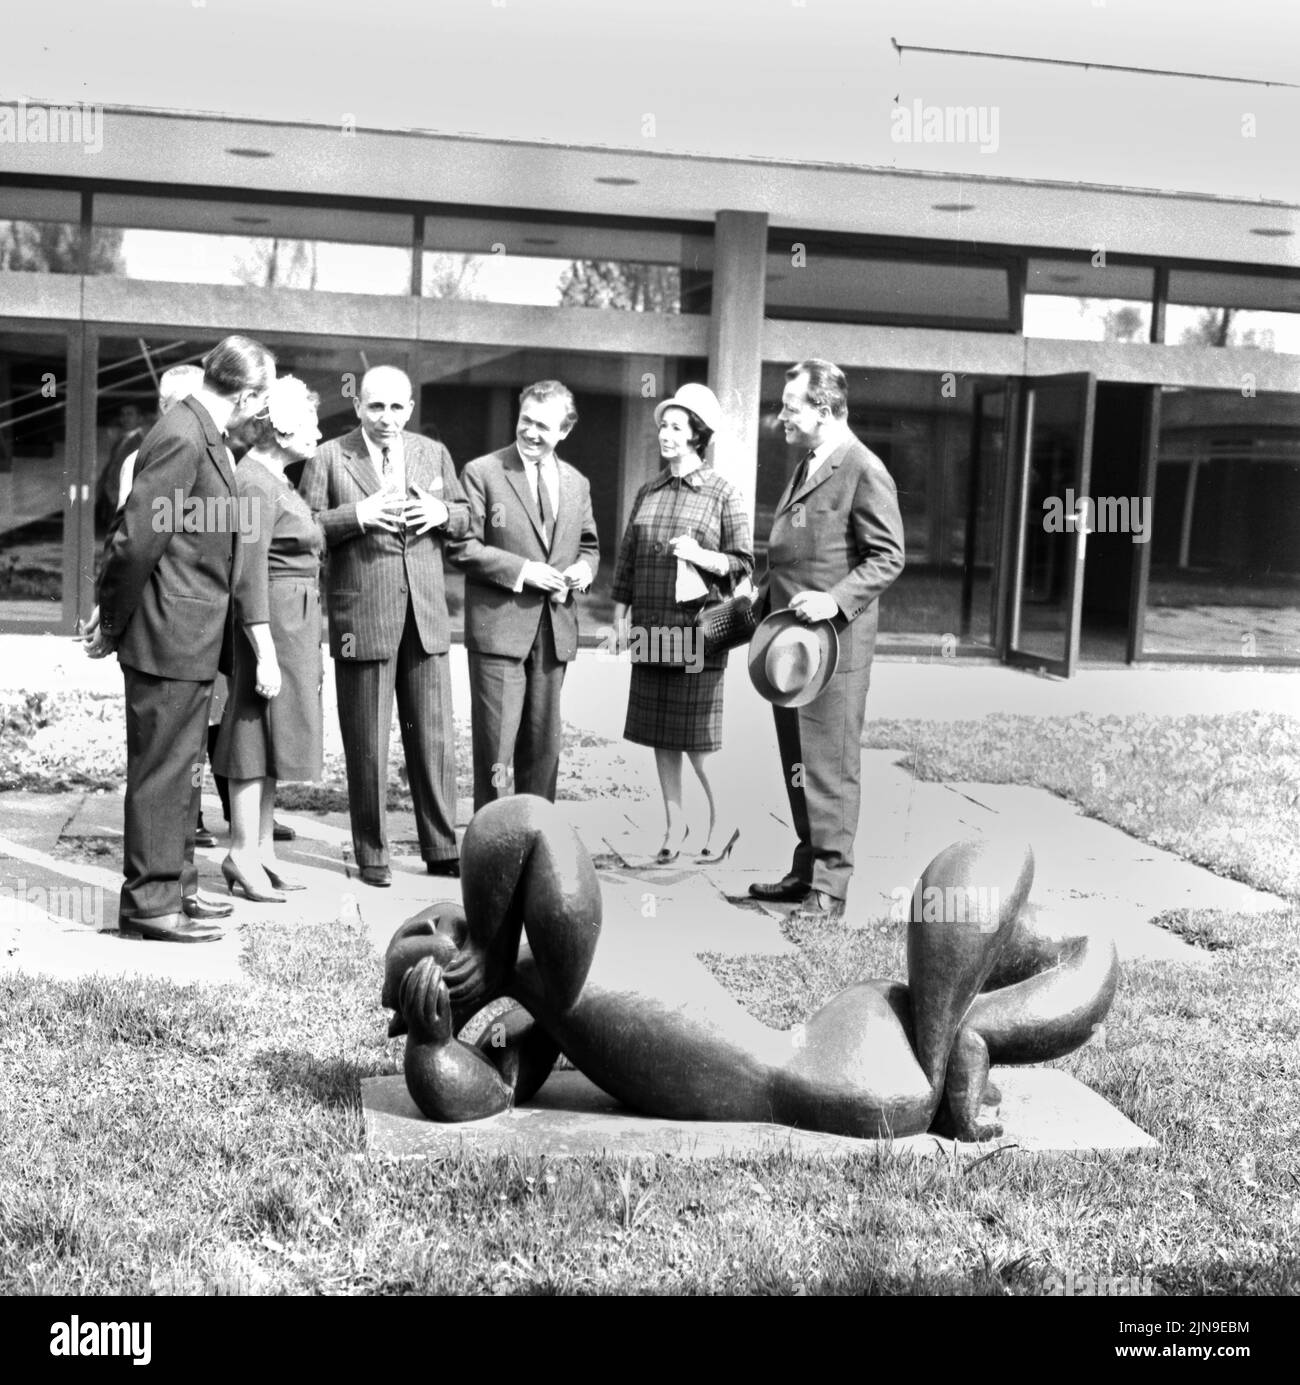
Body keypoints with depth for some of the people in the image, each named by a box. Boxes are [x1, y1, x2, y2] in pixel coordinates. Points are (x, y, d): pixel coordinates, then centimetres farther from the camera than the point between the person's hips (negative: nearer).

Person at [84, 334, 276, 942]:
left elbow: (131, 534, 17)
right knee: (162, 769, -1)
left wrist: (113, 617, 17)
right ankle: (149, 903, 9)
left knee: (180, 767, 17)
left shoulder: (204, 436, 12)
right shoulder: (181, 440, -19)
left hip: (189, 638, 10)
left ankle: (175, 886, 28)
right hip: (170, 636, -10)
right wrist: (114, 626, -11)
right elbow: (135, 540, -21)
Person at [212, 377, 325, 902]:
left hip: (295, 621, 10)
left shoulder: (275, 479, 16)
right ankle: (243, 854, 3)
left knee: (271, 734, 12)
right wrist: (265, 652, -23)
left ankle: (261, 849, 20)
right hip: (272, 620, -10)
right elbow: (250, 574, -20)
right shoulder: (255, 483, -15)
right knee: (258, 732, -4)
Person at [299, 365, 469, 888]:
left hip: (426, 613, 3)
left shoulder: (434, 453, 12)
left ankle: (441, 849, 16)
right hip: (362, 614, -3)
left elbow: (465, 515, 18)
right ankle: (372, 854, 16)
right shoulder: (328, 458, 0)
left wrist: (443, 513, -3)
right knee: (367, 743, 5)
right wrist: (357, 515, -17)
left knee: (434, 736, 6)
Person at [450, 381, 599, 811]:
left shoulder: (576, 483, 14)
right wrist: (521, 570, -15)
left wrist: (584, 567, 1)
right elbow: (463, 548, -7)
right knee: (495, 743, -4)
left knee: (543, 743, 11)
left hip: (555, 629, 5)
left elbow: (588, 544, 24)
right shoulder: (482, 473, -3)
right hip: (498, 627, -5)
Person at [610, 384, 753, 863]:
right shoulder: (648, 492, 12)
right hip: (650, 629, 5)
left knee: (696, 737, -3)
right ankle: (674, 823, 20)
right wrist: (620, 615, 9)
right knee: (659, 734, 8)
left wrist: (700, 555, -17)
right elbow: (627, 557, 15)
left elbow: (742, 563, -1)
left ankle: (722, 821, 15)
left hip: (698, 628, -5)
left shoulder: (723, 493, 0)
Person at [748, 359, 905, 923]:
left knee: (830, 765, -4)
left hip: (834, 643, -9)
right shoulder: (804, 468, 18)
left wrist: (835, 600, -24)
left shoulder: (864, 471, -11)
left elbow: (887, 557, -14)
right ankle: (806, 870, 23)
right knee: (797, 763, 13)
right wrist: (764, 605, 18)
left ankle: (830, 886, 2)